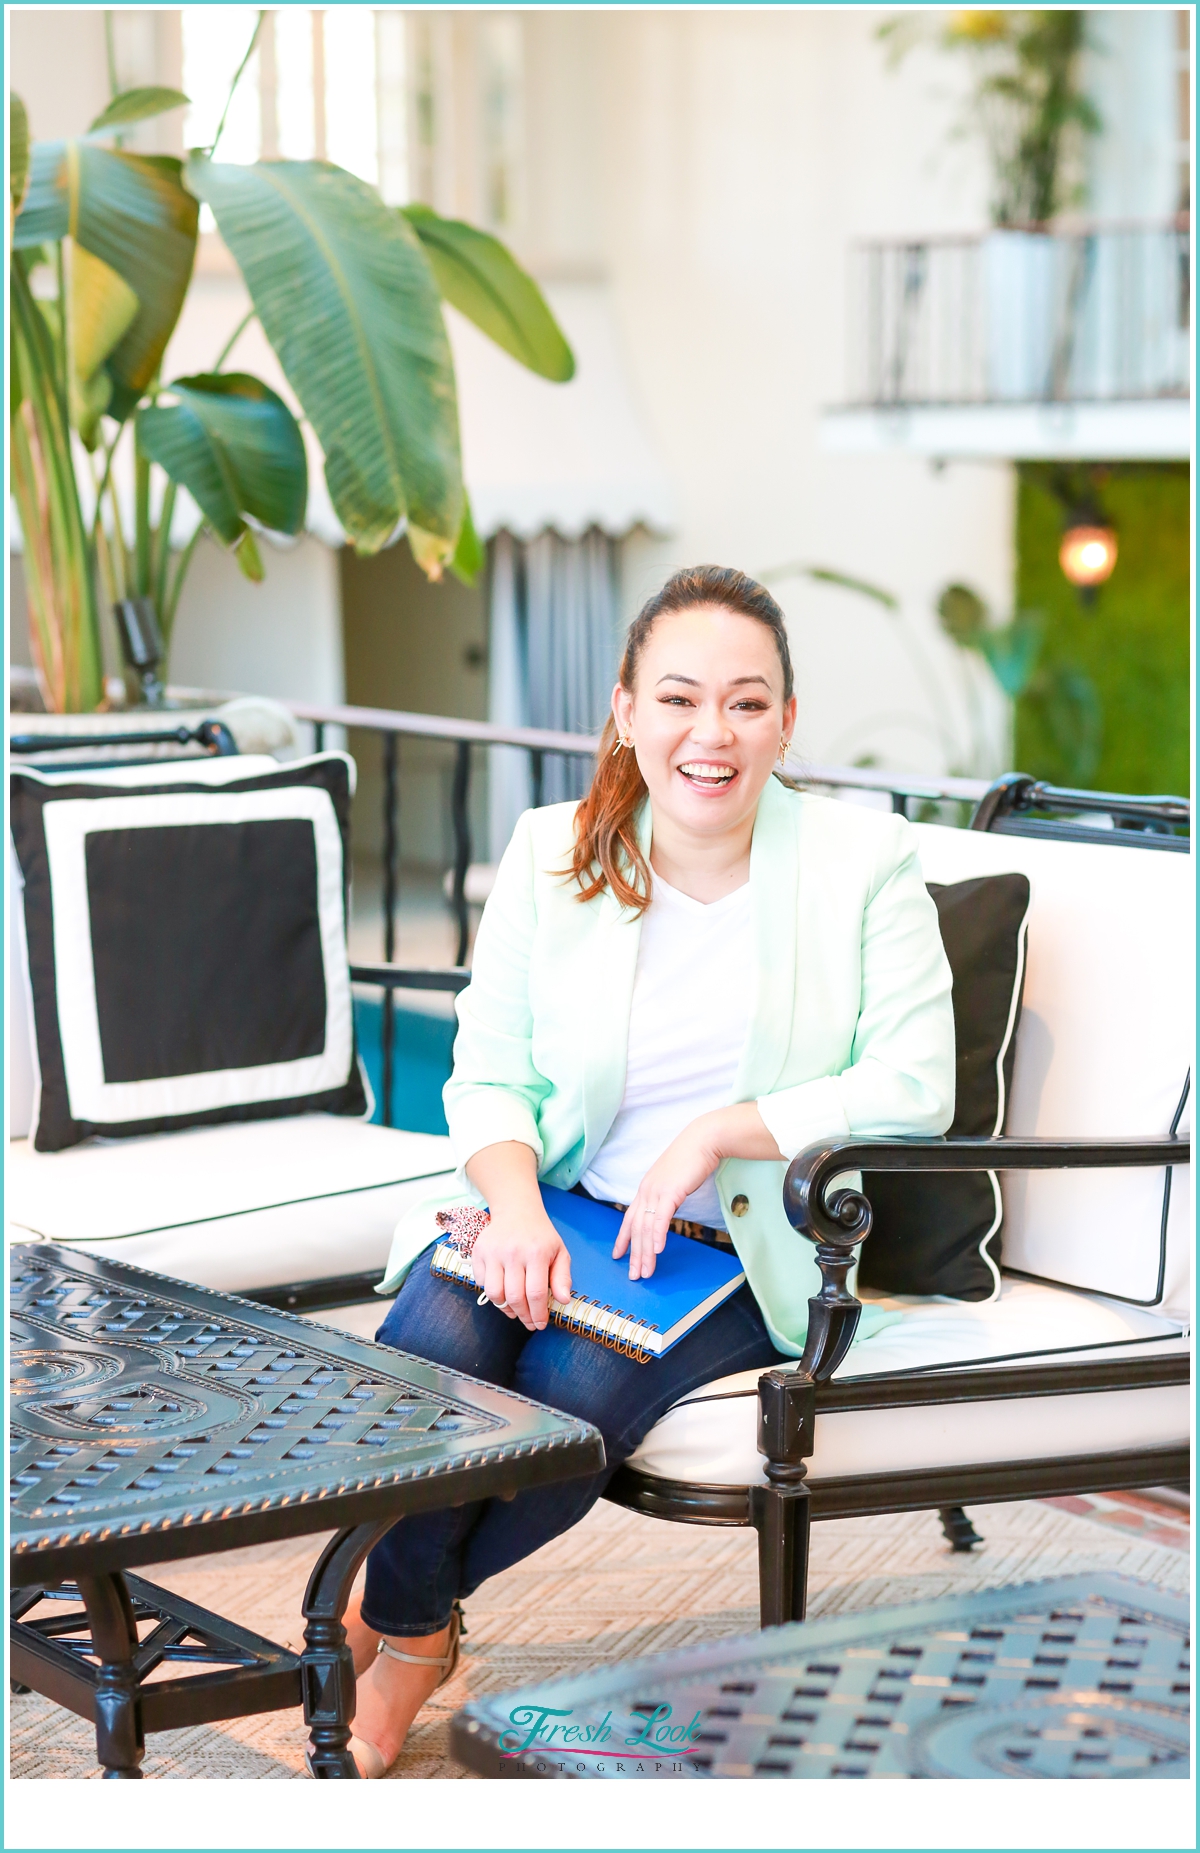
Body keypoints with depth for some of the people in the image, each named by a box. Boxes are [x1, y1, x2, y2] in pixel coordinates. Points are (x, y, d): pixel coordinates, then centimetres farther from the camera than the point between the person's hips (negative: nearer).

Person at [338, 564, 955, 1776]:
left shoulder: (865, 863, -4)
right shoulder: (552, 854, 3)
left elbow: (913, 1086, -9)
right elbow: (488, 1076, 3)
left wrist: (719, 1131, -20)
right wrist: (515, 1202, -18)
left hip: (743, 1250, -2)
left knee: (579, 1389, -30)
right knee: (437, 1330, -30)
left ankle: (394, 1605, 1)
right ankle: (413, 1631, -2)